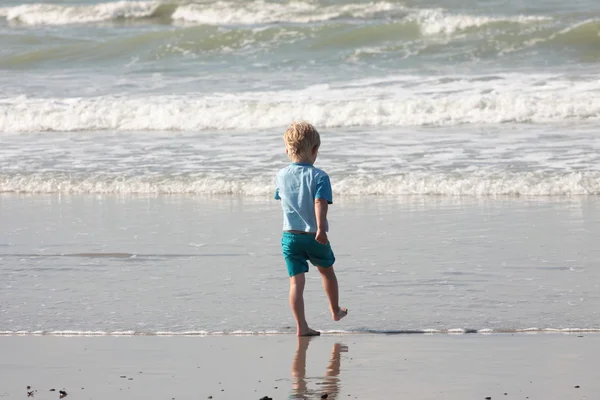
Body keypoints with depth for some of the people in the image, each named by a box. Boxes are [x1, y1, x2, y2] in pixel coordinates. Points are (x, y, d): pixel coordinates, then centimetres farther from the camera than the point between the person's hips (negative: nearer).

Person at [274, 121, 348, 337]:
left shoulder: (281, 176, 3)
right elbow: (320, 203, -23)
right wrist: (321, 228, -27)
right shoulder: (319, 176, -11)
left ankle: (301, 325, -9)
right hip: (315, 237, -2)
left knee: (296, 280, -2)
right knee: (327, 271, 23)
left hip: (290, 236, 2)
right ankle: (335, 311, 41)